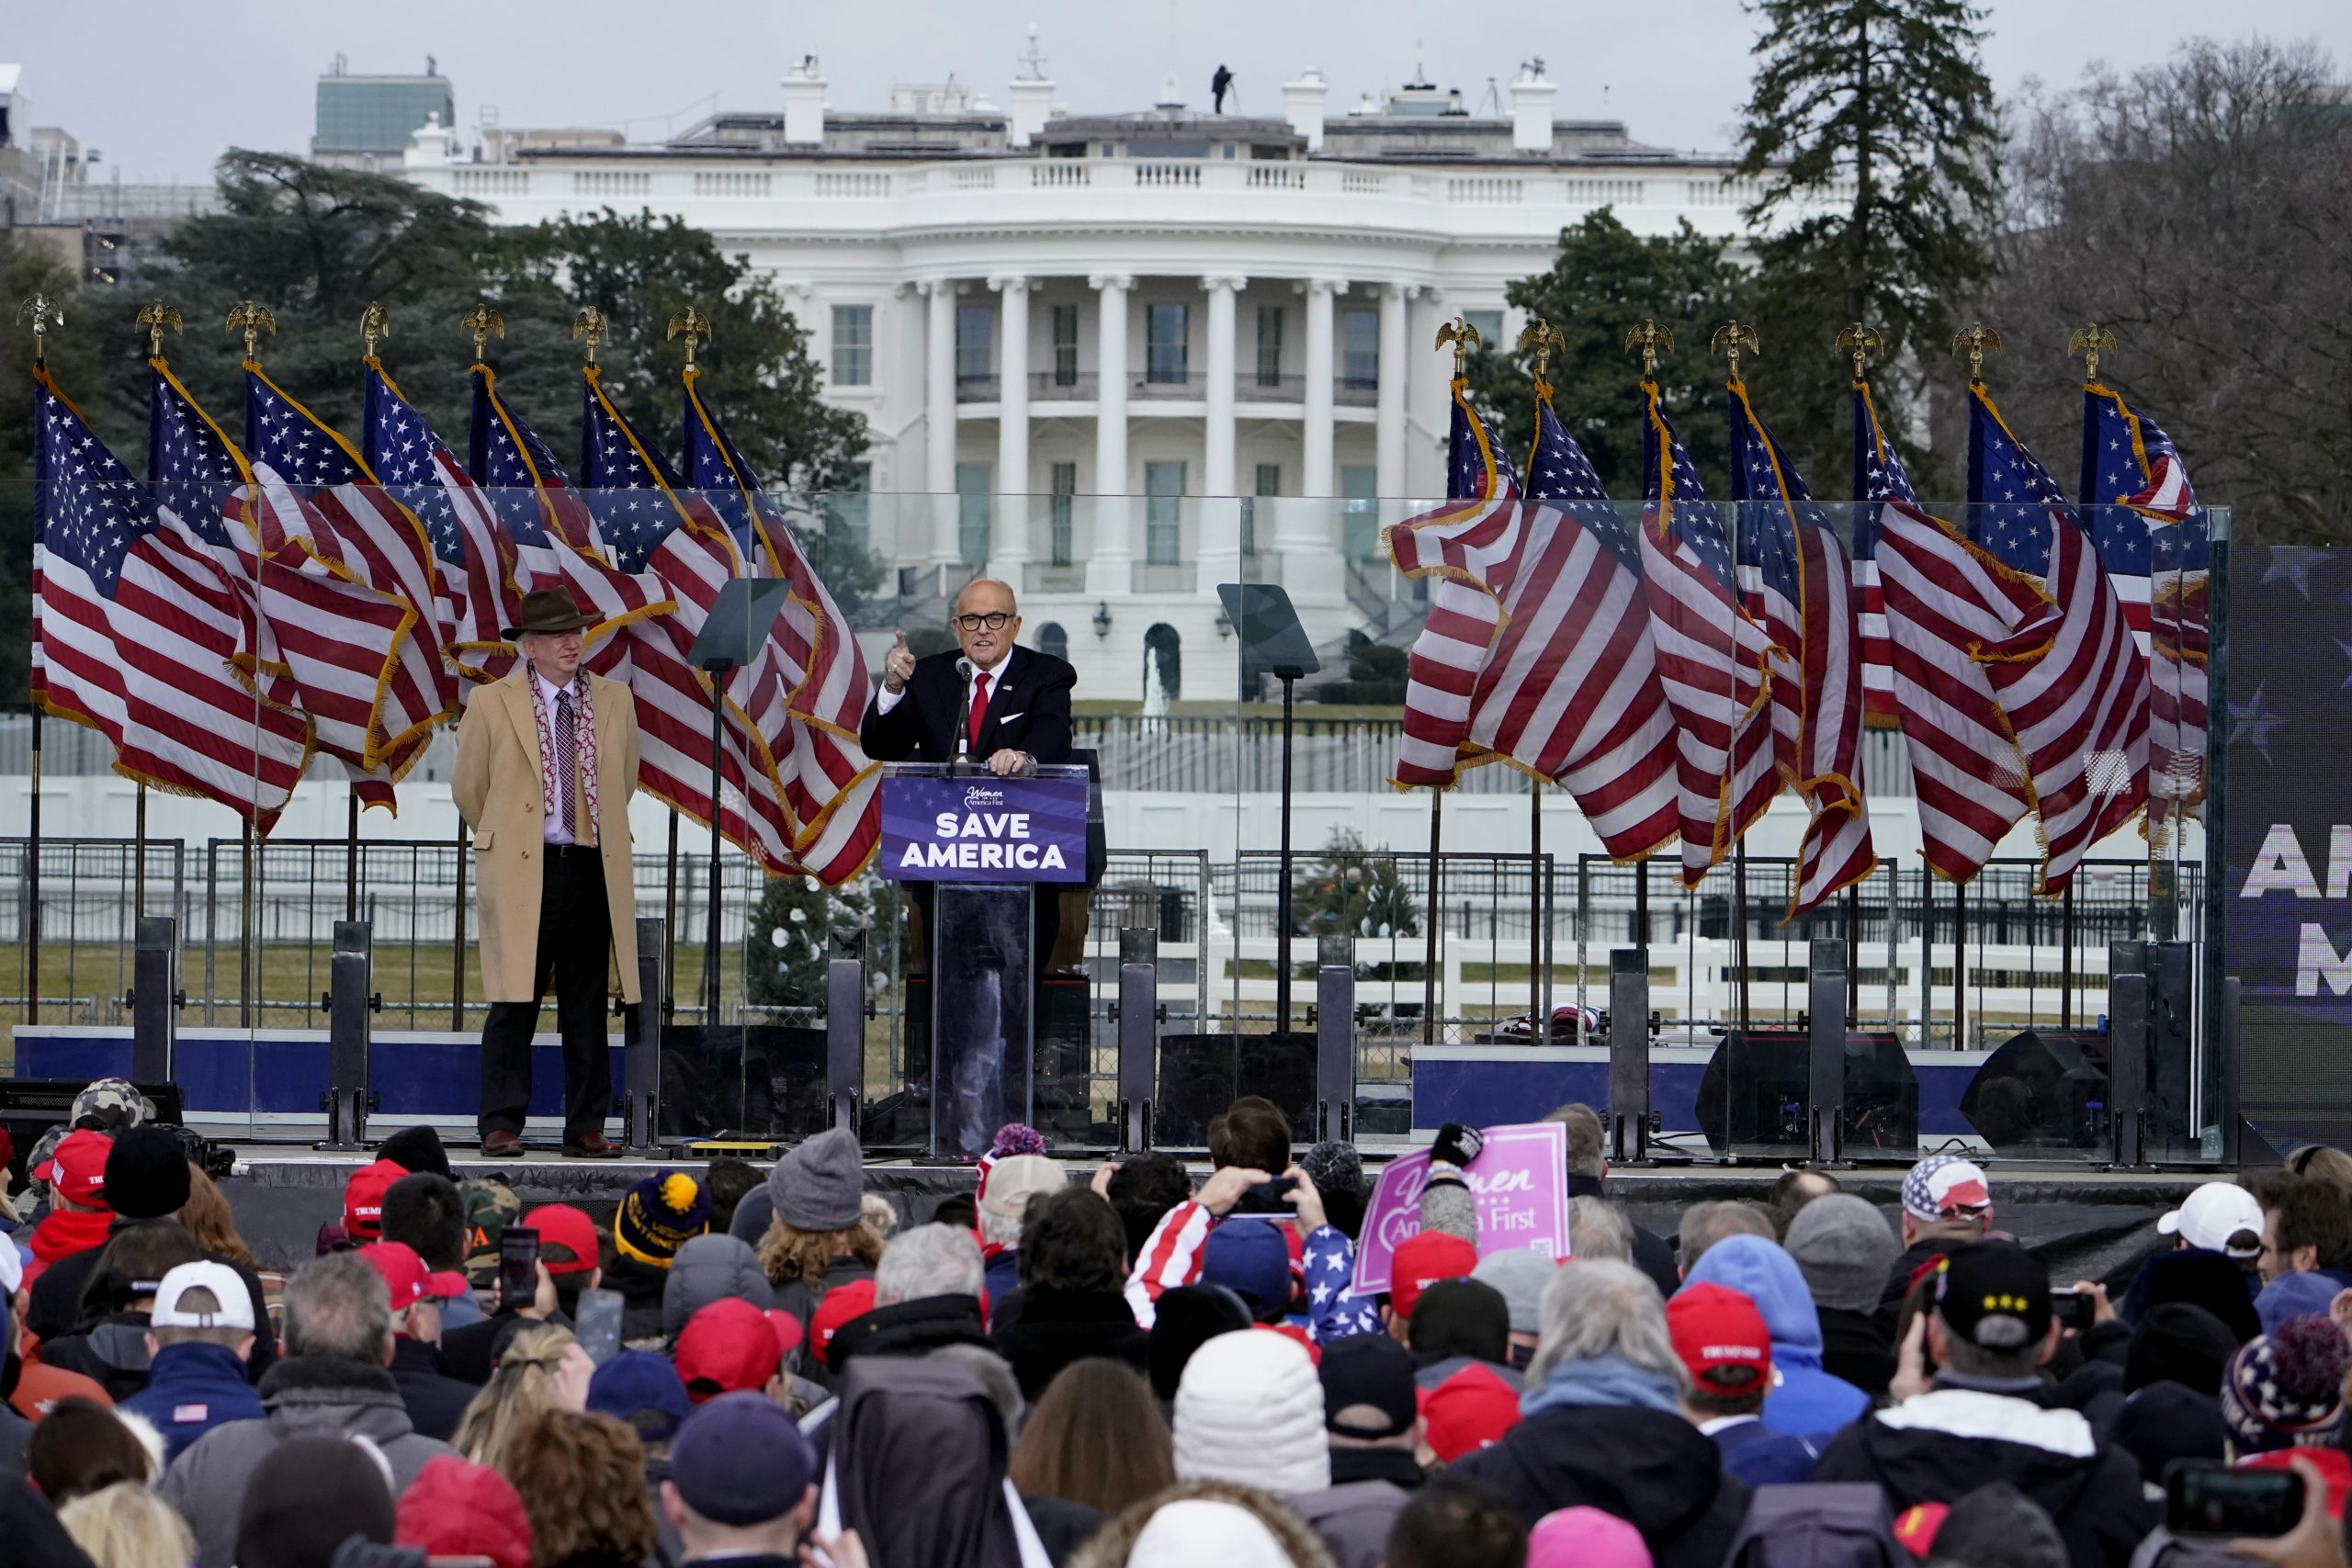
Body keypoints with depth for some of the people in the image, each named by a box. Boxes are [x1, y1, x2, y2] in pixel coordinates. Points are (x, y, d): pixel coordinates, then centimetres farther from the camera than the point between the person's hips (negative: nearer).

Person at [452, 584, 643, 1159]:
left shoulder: (614, 701, 9)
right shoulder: (492, 704, 0)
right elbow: (468, 787, 10)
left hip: (592, 870, 3)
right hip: (522, 873, -3)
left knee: (587, 1008, 5)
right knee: (515, 1005, -4)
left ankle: (585, 1127, 9)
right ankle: (501, 1125, 0)